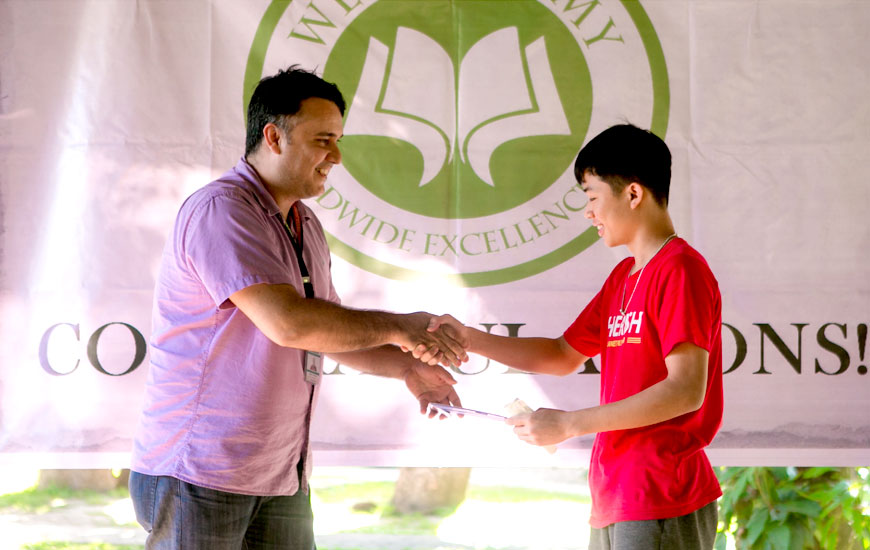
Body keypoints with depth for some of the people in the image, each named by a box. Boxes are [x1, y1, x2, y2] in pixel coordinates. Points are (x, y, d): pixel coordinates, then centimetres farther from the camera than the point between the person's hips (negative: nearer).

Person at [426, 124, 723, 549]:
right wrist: (471, 340, 13)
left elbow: (686, 390, -20)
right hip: (615, 502, 9)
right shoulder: (623, 276, 18)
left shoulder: (680, 269, -11)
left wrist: (568, 424, -17)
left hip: (662, 506, -9)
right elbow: (564, 356, 25)